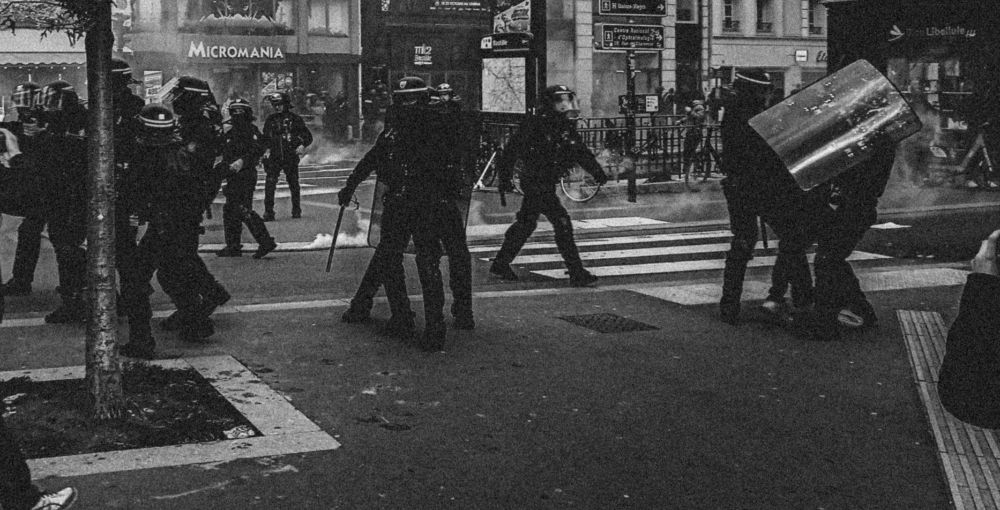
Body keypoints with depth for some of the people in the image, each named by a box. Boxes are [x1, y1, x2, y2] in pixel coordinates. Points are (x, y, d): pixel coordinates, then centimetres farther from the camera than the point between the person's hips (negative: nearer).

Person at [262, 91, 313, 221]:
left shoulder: (295, 119, 0)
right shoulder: (270, 120, 9)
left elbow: (308, 136, 2)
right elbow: (265, 138, 21)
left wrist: (303, 145, -16)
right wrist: (267, 149, 5)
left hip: (291, 157, -2)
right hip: (274, 158, 2)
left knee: (294, 184, 7)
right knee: (269, 183, -11)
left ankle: (296, 210, 23)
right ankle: (268, 212, -10)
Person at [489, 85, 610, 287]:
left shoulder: (567, 127, 7)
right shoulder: (536, 125, -15)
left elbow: (582, 152, 9)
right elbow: (512, 149, -11)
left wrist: (597, 172, -4)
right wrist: (505, 177, -10)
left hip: (548, 183, 9)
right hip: (535, 183, -9)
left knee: (526, 224, 18)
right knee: (562, 223, -13)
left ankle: (500, 264, 31)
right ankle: (577, 273, -11)